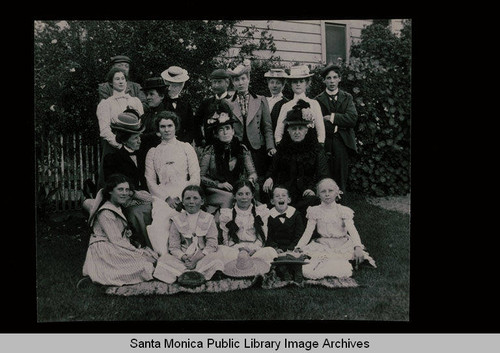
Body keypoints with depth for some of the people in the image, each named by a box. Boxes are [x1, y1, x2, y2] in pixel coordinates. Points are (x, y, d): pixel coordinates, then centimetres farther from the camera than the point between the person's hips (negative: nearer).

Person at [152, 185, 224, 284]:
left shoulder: (208, 219, 9)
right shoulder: (177, 219, 10)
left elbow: (212, 245, -1)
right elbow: (173, 247, 3)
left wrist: (197, 258, -17)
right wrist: (184, 257, -18)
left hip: (203, 257, -1)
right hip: (182, 258, 1)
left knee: (215, 261, -33)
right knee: (164, 260, -26)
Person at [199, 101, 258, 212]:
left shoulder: (242, 149, 7)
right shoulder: (209, 150, 1)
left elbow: (253, 173, 8)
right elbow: (200, 176, 0)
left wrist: (250, 180, -14)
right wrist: (218, 184, -11)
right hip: (215, 193, -2)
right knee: (228, 198, -27)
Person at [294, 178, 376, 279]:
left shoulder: (343, 211, -1)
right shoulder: (315, 211, 4)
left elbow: (352, 230, -13)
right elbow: (308, 232, 1)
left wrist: (358, 247, -32)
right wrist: (299, 247, -15)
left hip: (342, 246, -1)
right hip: (322, 246, 1)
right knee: (308, 271, -24)